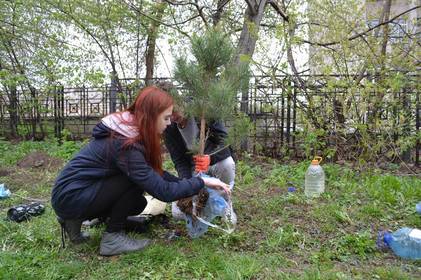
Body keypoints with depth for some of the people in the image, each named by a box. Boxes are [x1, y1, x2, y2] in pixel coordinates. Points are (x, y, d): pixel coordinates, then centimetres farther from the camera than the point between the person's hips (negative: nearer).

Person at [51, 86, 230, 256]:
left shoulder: (128, 129, 0)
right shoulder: (126, 145, -28)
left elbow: (155, 173, 6)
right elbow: (163, 191, -27)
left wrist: (187, 184, 0)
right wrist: (201, 182, -17)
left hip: (80, 191, 9)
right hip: (69, 197, -9)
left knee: (138, 204, 8)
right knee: (137, 179, -19)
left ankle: (77, 218, 14)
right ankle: (112, 238, -6)